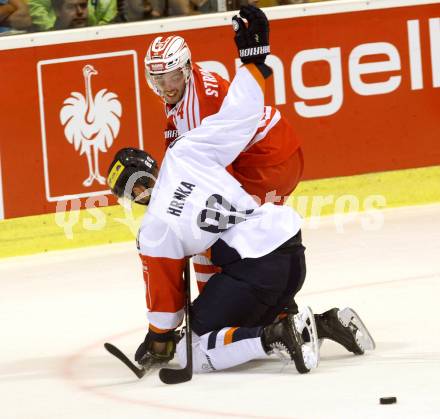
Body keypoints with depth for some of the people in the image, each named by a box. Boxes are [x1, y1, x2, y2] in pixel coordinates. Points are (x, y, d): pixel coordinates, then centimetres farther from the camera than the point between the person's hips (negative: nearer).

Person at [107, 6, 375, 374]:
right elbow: (242, 112, 6)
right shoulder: (185, 152, 5)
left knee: (197, 350, 1)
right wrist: (254, 55, 16)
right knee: (258, 317, 32)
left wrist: (158, 339, 23)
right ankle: (331, 323, 11)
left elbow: (165, 293, 7)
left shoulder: (154, 231, -2)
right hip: (290, 238, 7)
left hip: (252, 267, -7)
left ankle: (276, 338, -18)